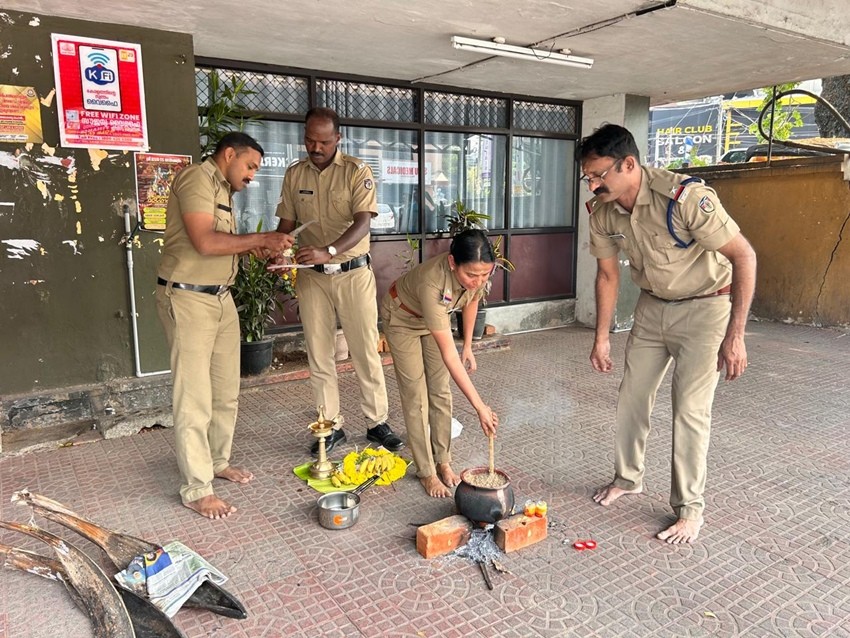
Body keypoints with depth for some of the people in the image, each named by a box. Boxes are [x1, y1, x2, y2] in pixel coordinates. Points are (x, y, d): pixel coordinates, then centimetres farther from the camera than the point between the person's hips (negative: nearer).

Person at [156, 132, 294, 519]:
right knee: (195, 399, -5)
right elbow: (204, 242, -24)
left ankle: (217, 462, 31)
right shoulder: (197, 177, -12)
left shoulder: (222, 188, 18)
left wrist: (253, 248, 2)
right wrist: (260, 237, -16)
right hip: (188, 298, -10)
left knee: (227, 391, 15)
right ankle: (197, 490, 5)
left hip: (220, 297, 10)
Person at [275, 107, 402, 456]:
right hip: (311, 276, 3)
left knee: (366, 351, 3)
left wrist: (328, 251, -33)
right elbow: (287, 222, 10)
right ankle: (331, 425, 19)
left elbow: (362, 222, -17)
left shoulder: (356, 171, -7)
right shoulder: (294, 174, 6)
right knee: (318, 354, 7)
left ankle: (377, 422, 17)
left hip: (353, 272, -3)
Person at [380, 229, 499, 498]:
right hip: (402, 318, -5)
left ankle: (443, 462, 20)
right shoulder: (432, 283, -46)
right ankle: (427, 472, 10)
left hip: (435, 315, 5)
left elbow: (472, 301, -2)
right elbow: (448, 355, -43)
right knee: (416, 397, -3)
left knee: (441, 392, 5)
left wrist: (468, 346, 2)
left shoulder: (478, 272, -29)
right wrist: (480, 406, -41)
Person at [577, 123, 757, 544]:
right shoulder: (601, 213, -11)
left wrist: (735, 335, -24)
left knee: (690, 411, -5)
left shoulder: (685, 197, -30)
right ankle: (628, 478, 32)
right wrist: (601, 338, 6)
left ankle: (689, 509, 13)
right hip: (652, 307, 6)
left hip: (704, 307, -6)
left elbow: (744, 256, -23)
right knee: (631, 398, 10)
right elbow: (607, 275, 3)